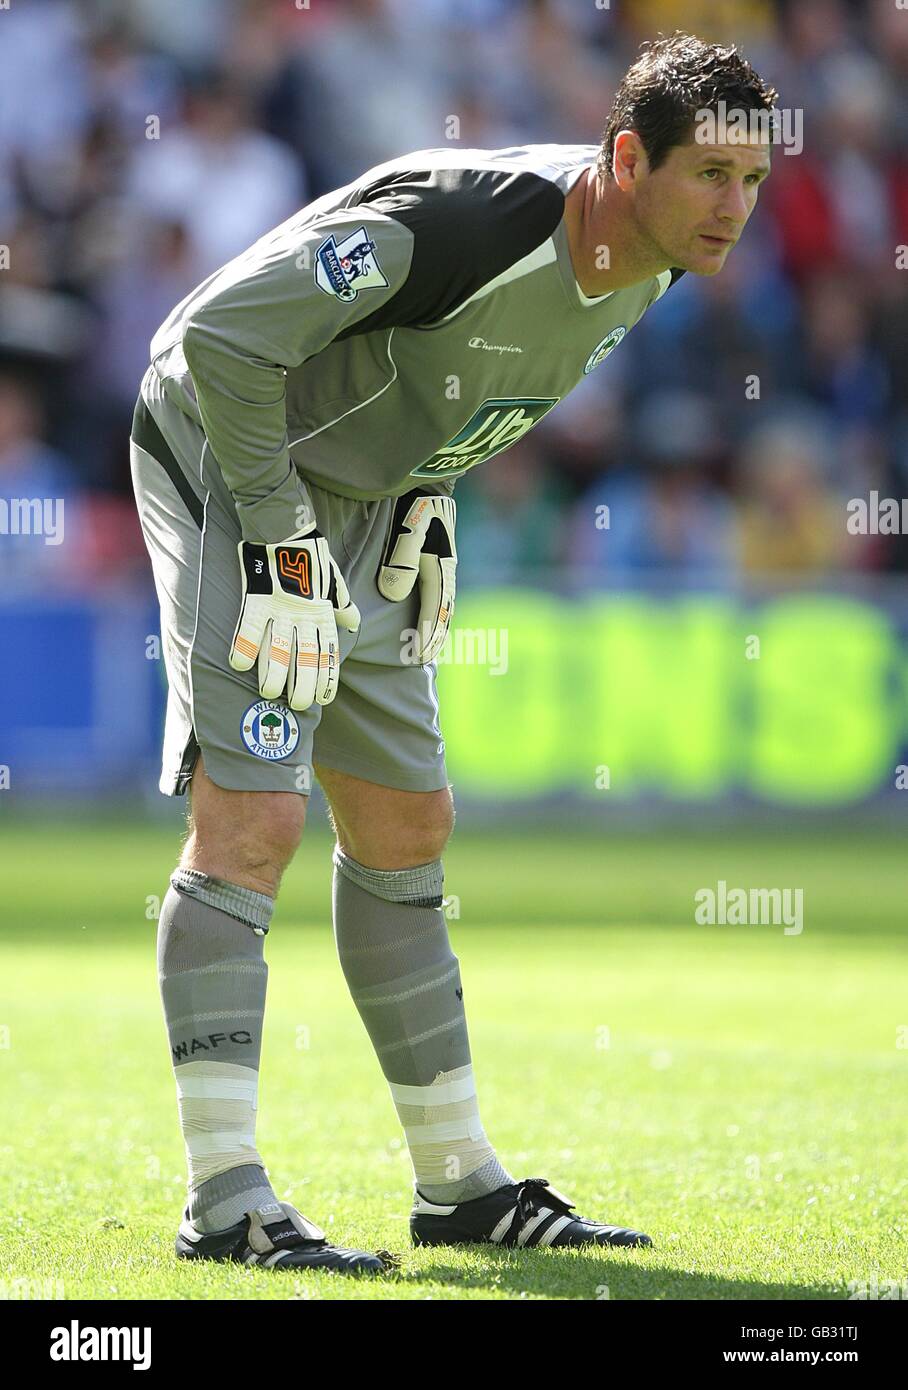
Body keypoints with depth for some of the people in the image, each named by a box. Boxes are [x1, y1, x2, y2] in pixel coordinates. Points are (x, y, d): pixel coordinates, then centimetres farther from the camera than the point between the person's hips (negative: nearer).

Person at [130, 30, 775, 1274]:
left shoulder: (645, 270, -5)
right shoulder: (458, 221, -32)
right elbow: (222, 338, -30)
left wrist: (423, 495, 8)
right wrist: (282, 540, -24)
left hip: (368, 502, 9)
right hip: (227, 465, -9)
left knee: (406, 827, 12)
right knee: (251, 812, -17)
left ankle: (459, 1183, 21)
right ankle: (224, 1202, -17)